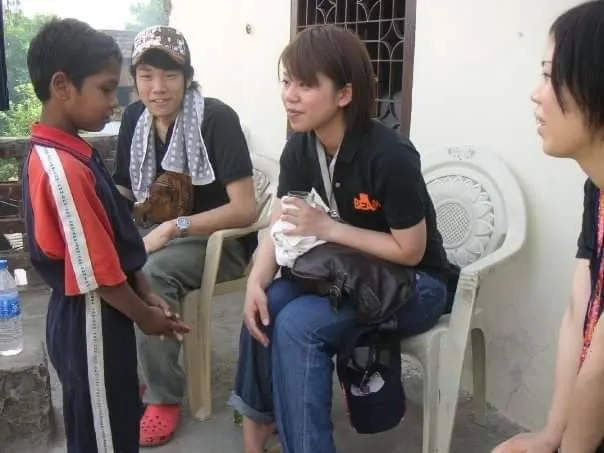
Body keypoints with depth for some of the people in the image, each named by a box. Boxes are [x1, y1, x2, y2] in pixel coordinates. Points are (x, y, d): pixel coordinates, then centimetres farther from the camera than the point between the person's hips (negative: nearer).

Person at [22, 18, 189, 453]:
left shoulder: (65, 152, 4)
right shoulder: (62, 169, -26)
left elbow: (115, 237, 9)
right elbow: (96, 271, -23)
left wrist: (146, 294, 8)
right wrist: (144, 315, -9)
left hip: (98, 317, 9)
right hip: (91, 323, -9)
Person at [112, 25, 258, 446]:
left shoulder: (216, 119, -20)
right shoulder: (134, 118, 0)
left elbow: (245, 209, -24)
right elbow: (123, 193, 8)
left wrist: (173, 227, -27)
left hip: (219, 238, -6)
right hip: (159, 232, 6)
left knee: (152, 274, -32)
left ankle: (165, 397, -12)